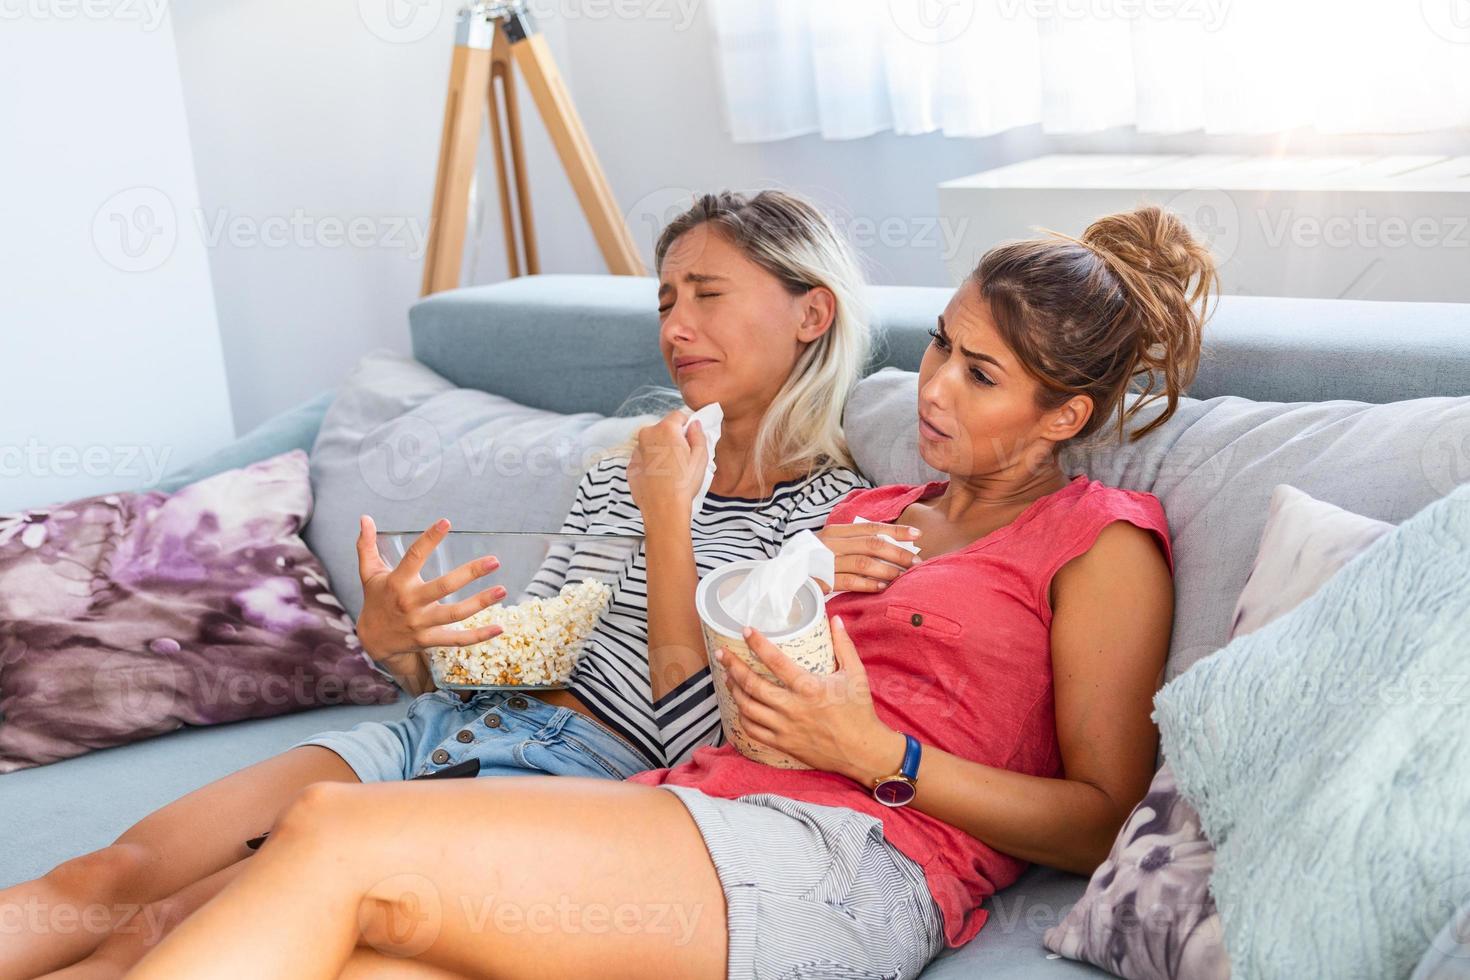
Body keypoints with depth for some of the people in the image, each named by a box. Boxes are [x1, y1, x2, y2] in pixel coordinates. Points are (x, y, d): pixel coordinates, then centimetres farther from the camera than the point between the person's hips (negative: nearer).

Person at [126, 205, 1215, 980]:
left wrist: (873, 751, -8)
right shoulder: (871, 514, 30)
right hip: (708, 802, 6)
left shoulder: (1105, 543, 9)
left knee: (337, 836, -23)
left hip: (854, 858, -6)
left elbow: (1104, 821, 1)